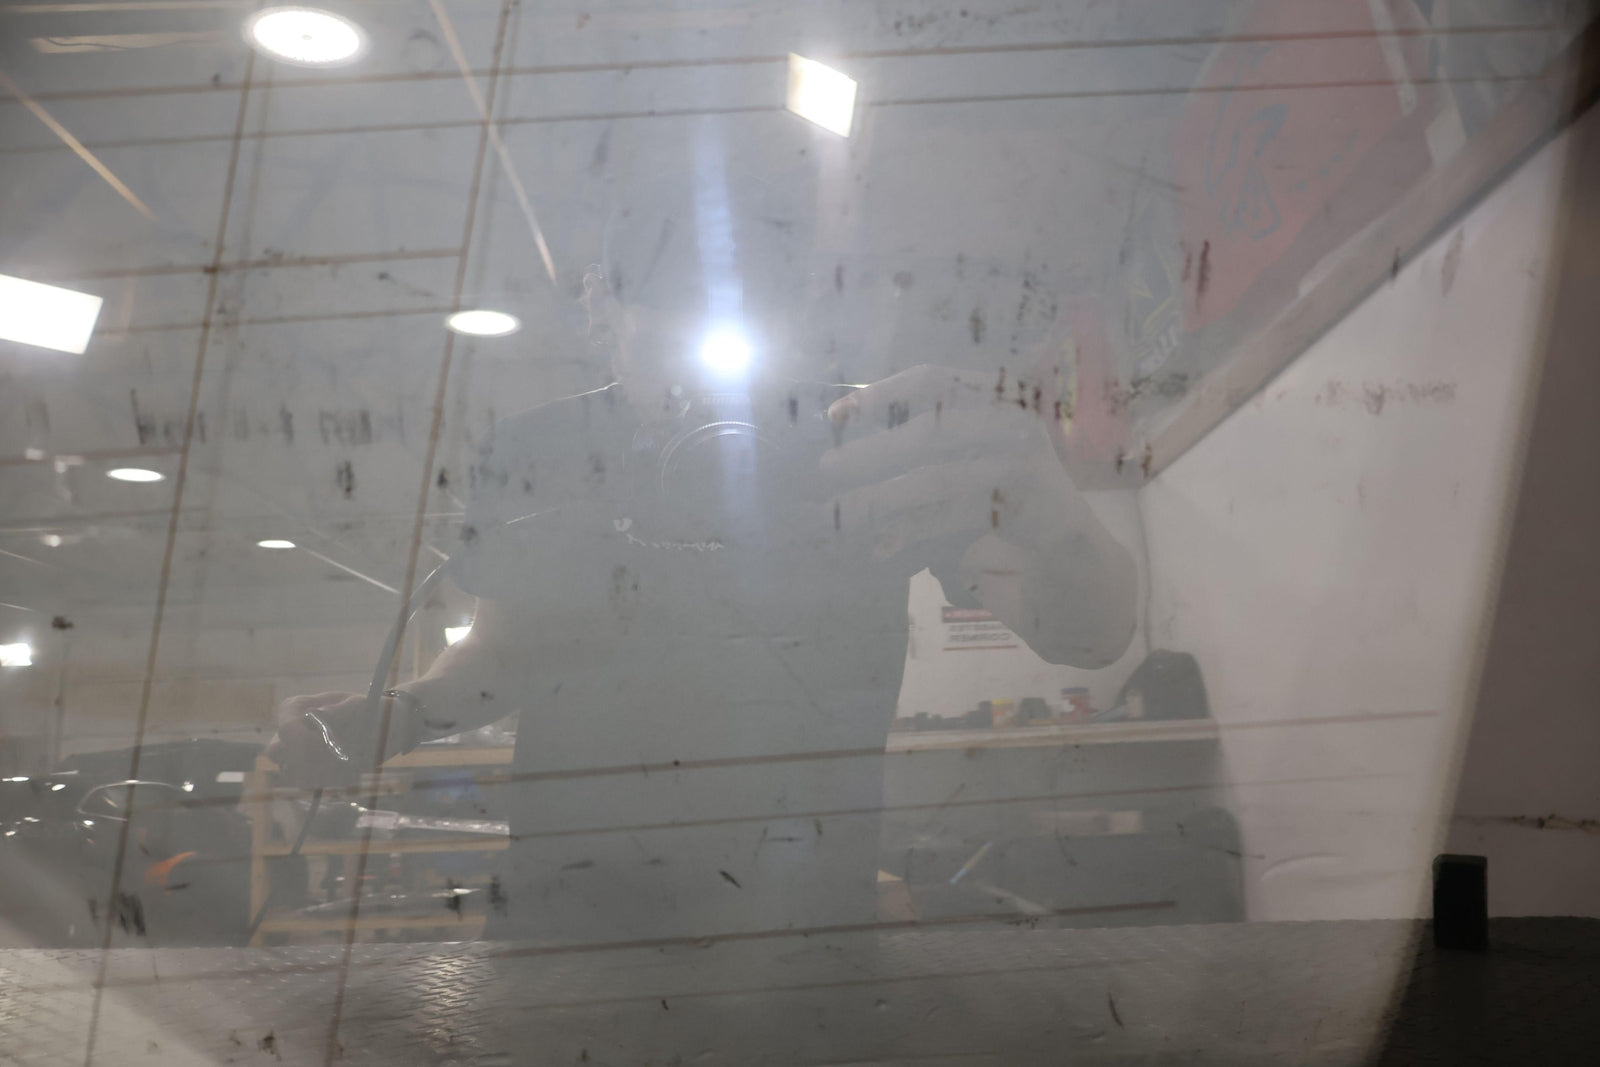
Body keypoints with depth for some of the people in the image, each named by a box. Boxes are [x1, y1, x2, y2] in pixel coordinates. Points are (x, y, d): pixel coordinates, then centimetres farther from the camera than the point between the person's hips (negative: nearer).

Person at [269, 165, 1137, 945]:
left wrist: (1047, 519, -42)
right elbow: (502, 654, 7)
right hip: (562, 910, 1)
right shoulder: (531, 454, -6)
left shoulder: (876, 444, -13)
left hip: (801, 912, -1)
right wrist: (399, 716, -14)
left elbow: (1088, 639, -21)